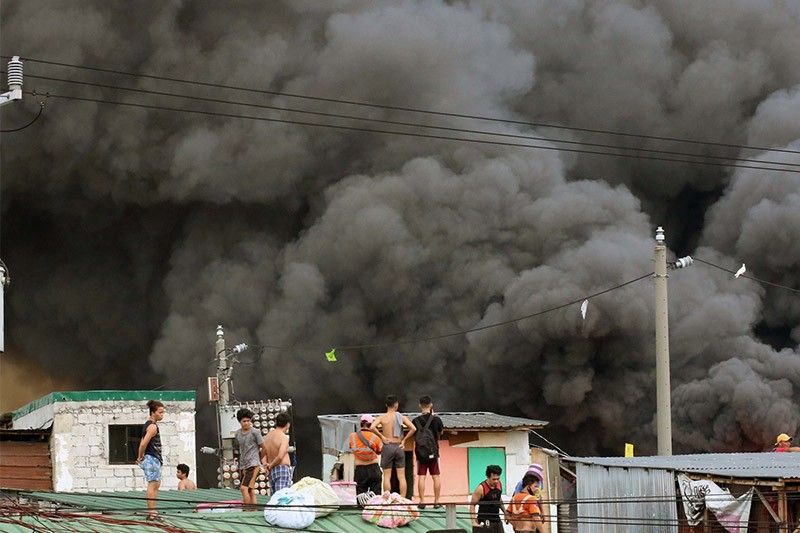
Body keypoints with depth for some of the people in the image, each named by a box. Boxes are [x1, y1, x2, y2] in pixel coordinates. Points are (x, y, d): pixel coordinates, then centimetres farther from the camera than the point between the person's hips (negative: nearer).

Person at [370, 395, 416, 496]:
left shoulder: (382, 417, -3)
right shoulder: (401, 417, 0)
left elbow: (372, 427, -19)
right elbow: (413, 428, -10)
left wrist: (382, 436, -7)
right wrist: (404, 440, 0)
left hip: (388, 446, -1)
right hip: (399, 447, 1)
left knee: (387, 476, 3)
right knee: (401, 476, 5)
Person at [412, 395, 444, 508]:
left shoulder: (415, 421, -2)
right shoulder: (436, 420, -5)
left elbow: (414, 437, 6)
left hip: (420, 451, 1)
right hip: (433, 451, -1)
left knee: (421, 476, 2)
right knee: (436, 476, 5)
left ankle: (422, 501, -1)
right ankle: (436, 501, 4)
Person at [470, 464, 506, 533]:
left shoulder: (499, 485, 2)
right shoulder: (481, 488, -17)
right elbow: (472, 505, -13)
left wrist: (505, 513, 18)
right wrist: (474, 521, -22)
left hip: (497, 521, 6)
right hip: (484, 522, -6)